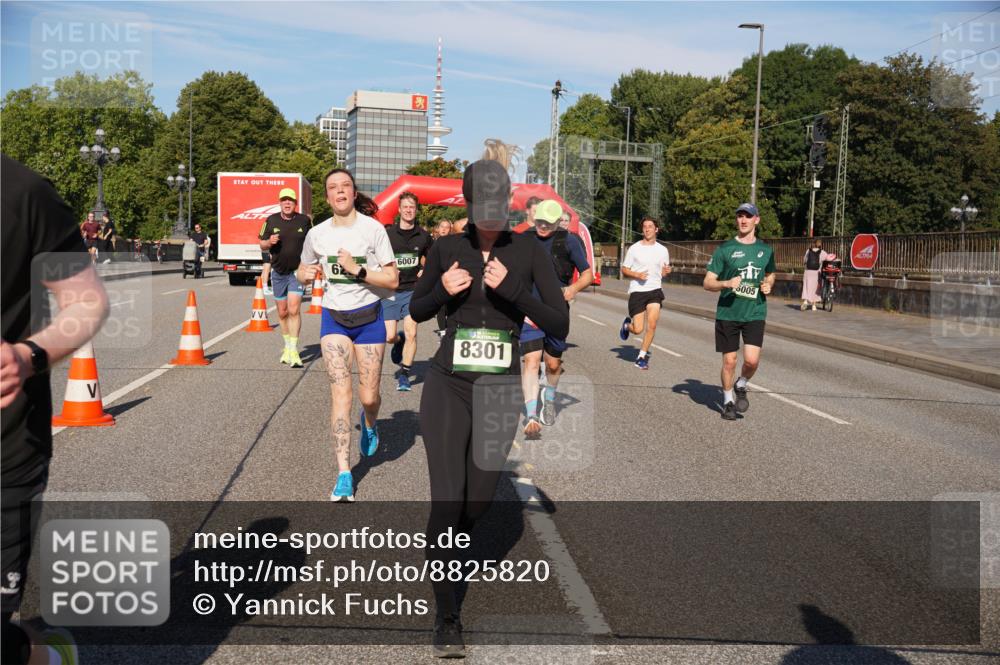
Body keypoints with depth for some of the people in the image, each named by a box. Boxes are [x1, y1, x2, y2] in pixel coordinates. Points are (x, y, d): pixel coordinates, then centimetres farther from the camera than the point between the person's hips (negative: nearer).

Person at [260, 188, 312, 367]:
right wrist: (270, 242, -14)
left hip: (297, 272, -3)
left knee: (294, 310, -14)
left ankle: (294, 351, -13)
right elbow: (262, 246, 8)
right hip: (278, 272, 3)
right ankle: (287, 347, 28)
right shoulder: (271, 221, 3)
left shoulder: (304, 221, 0)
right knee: (282, 313, 11)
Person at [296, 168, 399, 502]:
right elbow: (302, 273, 16)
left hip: (369, 317, -1)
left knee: (369, 397, 4)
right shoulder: (316, 234, 1)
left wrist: (357, 269, -21)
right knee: (341, 393, -10)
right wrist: (308, 274, -7)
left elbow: (392, 279, -9)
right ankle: (344, 477, -8)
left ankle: (369, 424, 44)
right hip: (333, 318, 1)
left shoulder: (373, 229, -8)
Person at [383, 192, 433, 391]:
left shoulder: (423, 236, 3)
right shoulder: (388, 234, -2)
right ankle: (399, 342, 37)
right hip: (390, 291, 0)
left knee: (411, 333, -11)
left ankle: (404, 374, 4)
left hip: (413, 290, 0)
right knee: (389, 337, -1)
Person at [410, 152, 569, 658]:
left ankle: (443, 553, 47)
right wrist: (442, 290, -12)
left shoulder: (530, 252, -5)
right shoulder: (446, 249, -2)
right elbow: (416, 312, 10)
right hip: (448, 386, -1)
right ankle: (446, 616, 4)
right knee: (447, 499, -10)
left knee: (478, 499, 13)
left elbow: (559, 325, -9)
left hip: (500, 389, 1)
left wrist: (513, 290, -23)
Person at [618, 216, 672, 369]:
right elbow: (624, 270, 5)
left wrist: (666, 271, -7)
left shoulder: (663, 250, 8)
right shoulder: (634, 249, 1)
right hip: (637, 291, -2)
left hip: (655, 290, 2)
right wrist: (637, 275, -14)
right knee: (638, 329, -4)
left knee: (652, 324, -15)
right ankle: (627, 324, 33)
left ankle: (642, 356, 0)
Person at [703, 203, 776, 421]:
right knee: (729, 361, 4)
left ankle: (741, 387, 21)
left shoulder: (766, 250, 7)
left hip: (755, 313, 2)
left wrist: (768, 285, 2)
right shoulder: (724, 249, -3)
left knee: (752, 360, -11)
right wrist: (727, 283, -23)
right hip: (727, 313, -2)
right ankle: (728, 401, 25)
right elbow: (707, 283, -4)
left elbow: (770, 274, 25)